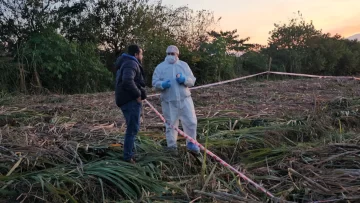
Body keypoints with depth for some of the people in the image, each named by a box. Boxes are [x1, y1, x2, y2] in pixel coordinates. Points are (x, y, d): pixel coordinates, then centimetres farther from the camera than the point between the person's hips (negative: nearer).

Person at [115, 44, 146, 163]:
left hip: (126, 100, 11)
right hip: (131, 100, -11)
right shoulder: (131, 64, -12)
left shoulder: (125, 63, 22)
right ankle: (128, 157, -2)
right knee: (133, 129, -6)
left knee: (132, 128, 19)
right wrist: (138, 94, -21)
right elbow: (128, 81, -31)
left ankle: (129, 153, 27)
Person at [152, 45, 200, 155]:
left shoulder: (184, 65, 11)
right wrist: (162, 84, -21)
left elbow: (192, 80, 6)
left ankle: (191, 143, 17)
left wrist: (184, 79, -15)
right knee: (171, 124, 4)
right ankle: (172, 145, 15)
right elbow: (155, 83, 0)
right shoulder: (160, 67, 6)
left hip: (184, 99, 2)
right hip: (168, 101, -1)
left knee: (191, 121, 1)